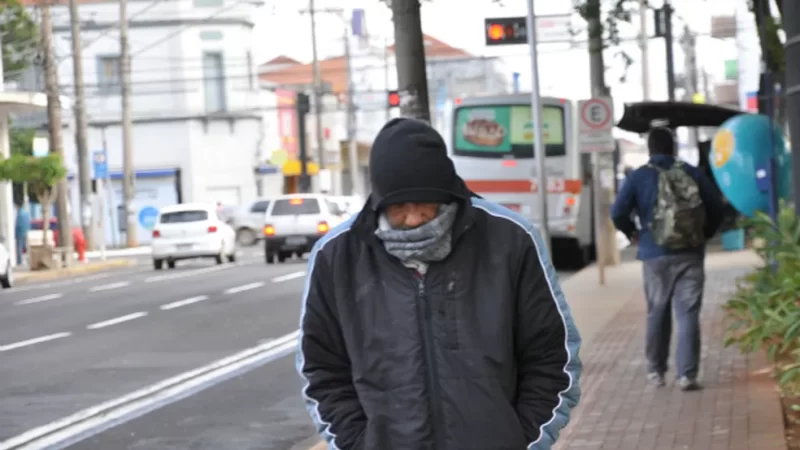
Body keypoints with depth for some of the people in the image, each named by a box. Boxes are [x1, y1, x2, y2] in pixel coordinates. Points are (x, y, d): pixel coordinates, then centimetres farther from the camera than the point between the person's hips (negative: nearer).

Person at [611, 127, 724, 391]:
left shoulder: (639, 177, -1)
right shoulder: (692, 174, 4)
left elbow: (618, 212, -8)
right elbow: (716, 207, 3)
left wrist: (632, 233, 10)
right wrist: (705, 233, 19)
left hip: (656, 256, 0)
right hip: (691, 254, 0)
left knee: (657, 313, 14)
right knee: (688, 314, 0)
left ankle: (656, 370, 22)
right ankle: (687, 374, -7)